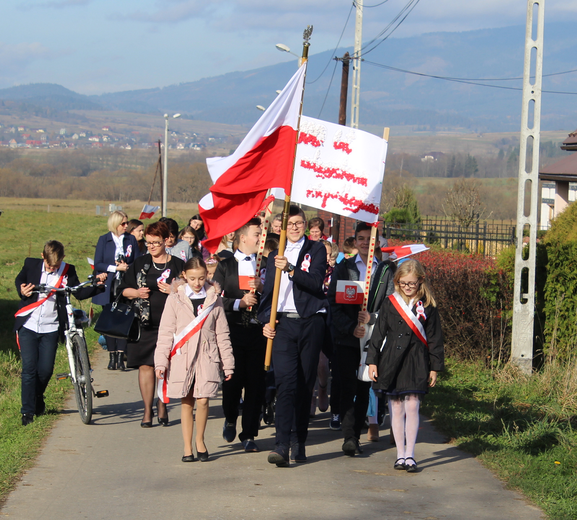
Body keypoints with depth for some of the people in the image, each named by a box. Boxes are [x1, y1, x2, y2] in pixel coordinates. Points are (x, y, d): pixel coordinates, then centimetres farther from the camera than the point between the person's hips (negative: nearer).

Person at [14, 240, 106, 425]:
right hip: (28, 326, -1)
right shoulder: (31, 264, -2)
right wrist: (21, 290, -6)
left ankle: (38, 398, 31)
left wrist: (97, 285, -13)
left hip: (50, 328, 1)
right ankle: (27, 410, 3)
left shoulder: (67, 271, -2)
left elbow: (79, 293, 2)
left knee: (45, 369, 0)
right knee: (29, 368, -6)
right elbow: (19, 279, 15)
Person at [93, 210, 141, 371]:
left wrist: (127, 267, -12)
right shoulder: (104, 240, 5)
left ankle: (120, 357, -7)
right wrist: (116, 268, -12)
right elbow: (98, 264, -1)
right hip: (108, 288, 0)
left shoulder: (131, 240, 8)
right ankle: (112, 356, 9)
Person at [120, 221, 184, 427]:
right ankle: (147, 410, 5)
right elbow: (124, 289, 14)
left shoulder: (178, 265, 5)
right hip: (145, 323, 1)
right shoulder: (140, 263, 11)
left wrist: (174, 291, -12)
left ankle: (162, 404, 19)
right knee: (145, 365, -2)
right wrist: (136, 293, -6)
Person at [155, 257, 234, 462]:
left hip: (207, 358, 0)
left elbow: (222, 334, 11)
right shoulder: (175, 300, 4)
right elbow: (165, 333, 4)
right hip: (182, 358, 0)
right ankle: (187, 447, 11)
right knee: (186, 402, 3)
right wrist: (161, 362, -3)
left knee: (202, 400, -7)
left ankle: (200, 440, 14)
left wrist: (227, 363, 9)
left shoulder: (214, 300, 7)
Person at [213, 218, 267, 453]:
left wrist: (262, 289, -8)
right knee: (233, 379, -4)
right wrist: (239, 303, -9)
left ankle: (249, 434, 8)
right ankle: (230, 420, 25)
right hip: (233, 330, -2)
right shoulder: (226, 266, 9)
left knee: (255, 383, -1)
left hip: (258, 331, 2)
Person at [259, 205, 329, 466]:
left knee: (305, 384, 3)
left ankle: (300, 442, 13)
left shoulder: (316, 250, 7)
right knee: (286, 381, -13)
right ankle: (282, 444, -21)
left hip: (310, 322, -1)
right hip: (283, 323, 1)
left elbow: (316, 282, -8)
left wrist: (290, 269, -21)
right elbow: (268, 291, 18)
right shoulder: (275, 255, 18)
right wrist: (266, 320, 3)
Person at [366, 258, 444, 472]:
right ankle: (400, 454, 13)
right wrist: (372, 361, 3)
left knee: (412, 407, -6)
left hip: (416, 364, -1)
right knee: (396, 409, 5)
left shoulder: (427, 306, 3)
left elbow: (434, 338, 7)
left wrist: (435, 367, 5)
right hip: (392, 362, 1)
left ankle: (410, 455, 0)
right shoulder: (389, 304, 5)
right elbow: (378, 334, 7)